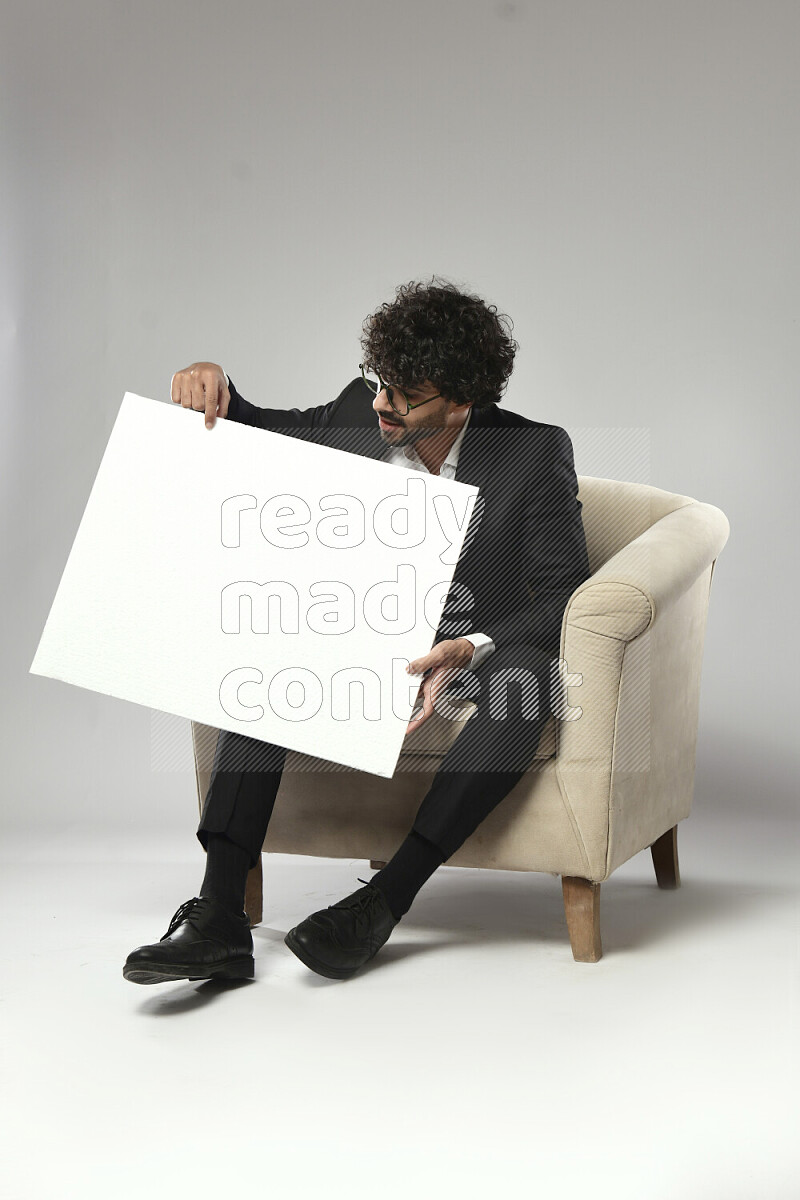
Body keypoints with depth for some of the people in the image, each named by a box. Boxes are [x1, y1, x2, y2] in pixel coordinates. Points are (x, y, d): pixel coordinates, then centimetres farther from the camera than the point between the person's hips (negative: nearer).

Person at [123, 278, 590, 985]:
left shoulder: (537, 454, -16)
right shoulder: (360, 413, -5)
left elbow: (565, 598, -18)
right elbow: (259, 434, 12)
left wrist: (470, 651, -36)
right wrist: (214, 384, -12)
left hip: (483, 652, -3)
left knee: (528, 676, -38)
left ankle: (385, 901, -34)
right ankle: (219, 916, -31)